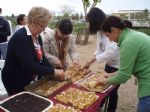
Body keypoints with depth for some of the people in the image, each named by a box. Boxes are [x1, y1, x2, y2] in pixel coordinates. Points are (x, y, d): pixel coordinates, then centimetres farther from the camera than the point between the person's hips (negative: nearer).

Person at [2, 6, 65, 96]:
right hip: (16, 82, -7)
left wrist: (54, 72, -9)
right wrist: (53, 71, -26)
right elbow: (28, 65, -32)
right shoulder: (20, 37, -26)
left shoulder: (37, 36, 1)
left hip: (30, 80, 8)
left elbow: (42, 58, 4)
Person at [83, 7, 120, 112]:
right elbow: (99, 50, 0)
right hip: (109, 63, 8)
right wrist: (90, 62, -11)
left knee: (112, 89, 7)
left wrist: (92, 60, -24)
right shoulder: (100, 31, 0)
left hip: (118, 65, -8)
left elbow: (110, 53, -35)